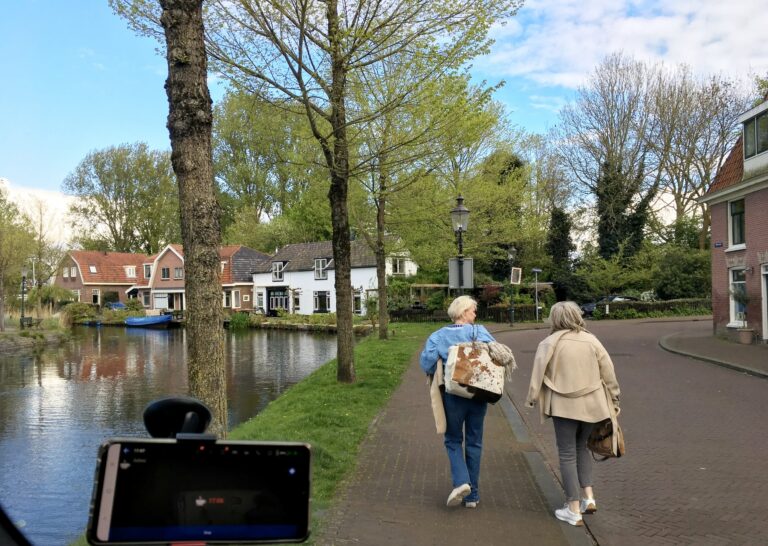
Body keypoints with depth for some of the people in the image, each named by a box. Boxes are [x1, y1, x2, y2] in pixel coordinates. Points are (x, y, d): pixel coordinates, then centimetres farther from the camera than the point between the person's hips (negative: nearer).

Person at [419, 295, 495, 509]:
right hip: (479, 395, 1)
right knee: (474, 442, 12)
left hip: (452, 395, -1)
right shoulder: (480, 331, -4)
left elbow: (426, 361, -12)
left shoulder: (439, 336, -3)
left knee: (453, 440, 15)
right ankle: (472, 495, 19)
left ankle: (461, 481, -9)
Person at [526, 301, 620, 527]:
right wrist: (614, 399, 16)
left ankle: (574, 509, 10)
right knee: (582, 447, 24)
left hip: (565, 406, -4)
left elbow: (538, 373, -9)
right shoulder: (591, 340, 3)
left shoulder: (550, 342, -7)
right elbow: (608, 371, 5)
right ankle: (588, 496, 17)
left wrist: (532, 398, 2)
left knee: (567, 454, 6)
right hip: (591, 403, 4)